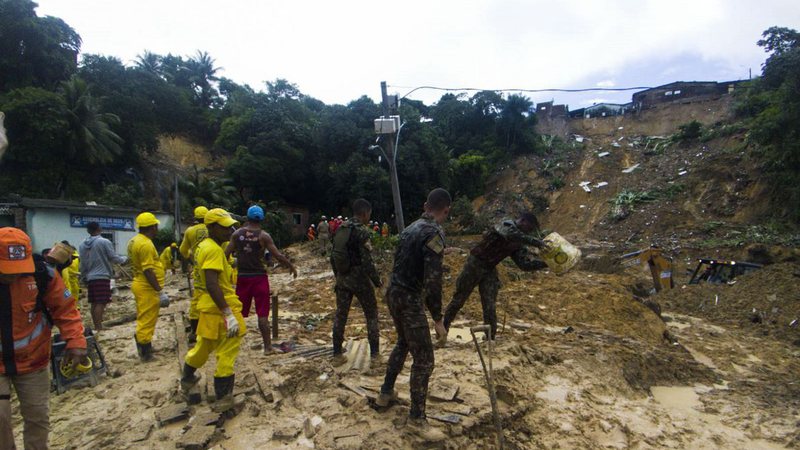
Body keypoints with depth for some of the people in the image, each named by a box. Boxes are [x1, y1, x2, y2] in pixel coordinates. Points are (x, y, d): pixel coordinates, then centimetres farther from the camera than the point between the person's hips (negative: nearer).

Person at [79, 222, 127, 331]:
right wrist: (124, 259, 13)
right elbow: (113, 257, -6)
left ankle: (96, 326, 18)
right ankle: (99, 327, -10)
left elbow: (82, 264, 13)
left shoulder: (82, 245, 9)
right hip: (102, 276, -7)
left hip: (90, 278, 7)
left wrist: (84, 277, 22)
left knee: (93, 303, 12)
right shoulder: (105, 242, -10)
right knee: (100, 303, -8)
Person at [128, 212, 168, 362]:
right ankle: (145, 353, 8)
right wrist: (160, 291, -23)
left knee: (144, 319, 21)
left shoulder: (134, 241, 10)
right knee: (147, 320, -1)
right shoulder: (145, 244, -21)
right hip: (147, 288, -10)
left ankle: (144, 346, 34)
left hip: (140, 285, 10)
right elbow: (148, 271, -25)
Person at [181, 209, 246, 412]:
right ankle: (224, 398, 12)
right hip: (220, 308, -10)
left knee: (204, 346, 28)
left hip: (208, 307, 10)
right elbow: (212, 284, -28)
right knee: (227, 353, 3)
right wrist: (229, 314, -29)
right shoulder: (214, 250, -20)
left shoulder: (204, 246, 10)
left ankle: (187, 379, 49)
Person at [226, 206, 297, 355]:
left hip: (242, 276, 3)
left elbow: (226, 254, 0)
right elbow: (278, 256, -11)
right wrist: (292, 267, 1)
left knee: (238, 312, 16)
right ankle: (267, 346, 8)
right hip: (259, 276, -3)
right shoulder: (263, 236, -9)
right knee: (262, 314, 3)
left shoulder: (237, 233, 0)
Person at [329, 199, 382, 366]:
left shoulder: (340, 229, 6)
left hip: (342, 279, 6)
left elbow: (333, 256, 11)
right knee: (371, 314, 9)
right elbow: (367, 261, -19)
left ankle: (337, 355, 19)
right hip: (359, 279, -6)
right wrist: (377, 281, -8)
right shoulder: (362, 231, -16)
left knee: (340, 315, 12)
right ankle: (374, 353, 15)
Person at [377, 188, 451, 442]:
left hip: (393, 292, 9)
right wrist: (438, 319, -18)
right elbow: (432, 281, -23)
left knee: (403, 343, 28)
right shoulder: (434, 233, -18)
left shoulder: (411, 228, 10)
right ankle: (417, 420, 11)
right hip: (409, 298, -9)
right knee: (424, 359, 0)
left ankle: (386, 393, 40)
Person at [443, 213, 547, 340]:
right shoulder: (506, 225, -16)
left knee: (490, 306, 2)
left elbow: (525, 263, -1)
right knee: (459, 298, 7)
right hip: (475, 264, -6)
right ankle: (443, 328, 24)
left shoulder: (518, 244, 5)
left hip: (490, 270, 6)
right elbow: (513, 235, -39)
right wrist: (537, 242, -42)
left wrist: (545, 263, -12)